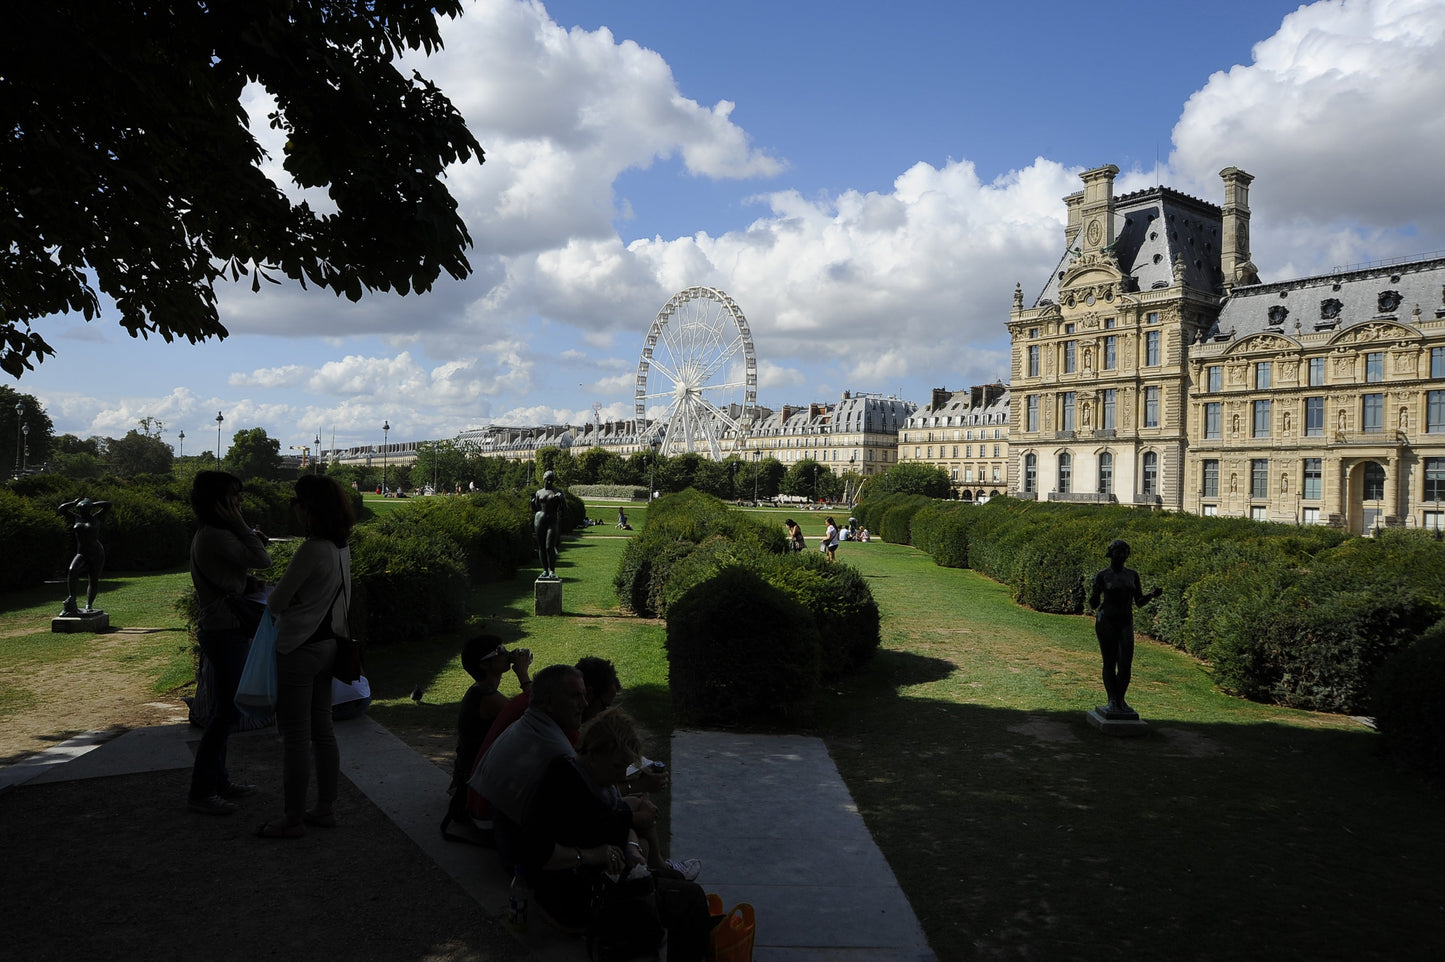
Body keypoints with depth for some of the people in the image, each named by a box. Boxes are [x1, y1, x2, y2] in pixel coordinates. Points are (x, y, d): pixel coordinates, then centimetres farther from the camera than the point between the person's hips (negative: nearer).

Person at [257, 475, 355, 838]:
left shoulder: (311, 550, -22)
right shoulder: (342, 548, 4)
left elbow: (277, 601, -14)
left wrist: (272, 598, 8)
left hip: (300, 649, -9)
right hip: (328, 643, 9)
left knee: (295, 736, 2)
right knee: (322, 730, 16)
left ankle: (293, 819, 12)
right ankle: (325, 808, 25)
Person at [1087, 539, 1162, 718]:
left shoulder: (1133, 574, 8)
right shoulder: (1101, 576, -3)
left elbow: (1139, 602, 10)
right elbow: (1093, 605, -2)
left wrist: (1153, 594, -10)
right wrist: (1093, 594, -25)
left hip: (1126, 624, 3)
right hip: (1106, 621, -3)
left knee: (1126, 664, -3)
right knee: (1109, 663, 1)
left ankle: (1121, 700, 13)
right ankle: (1112, 701, 12)